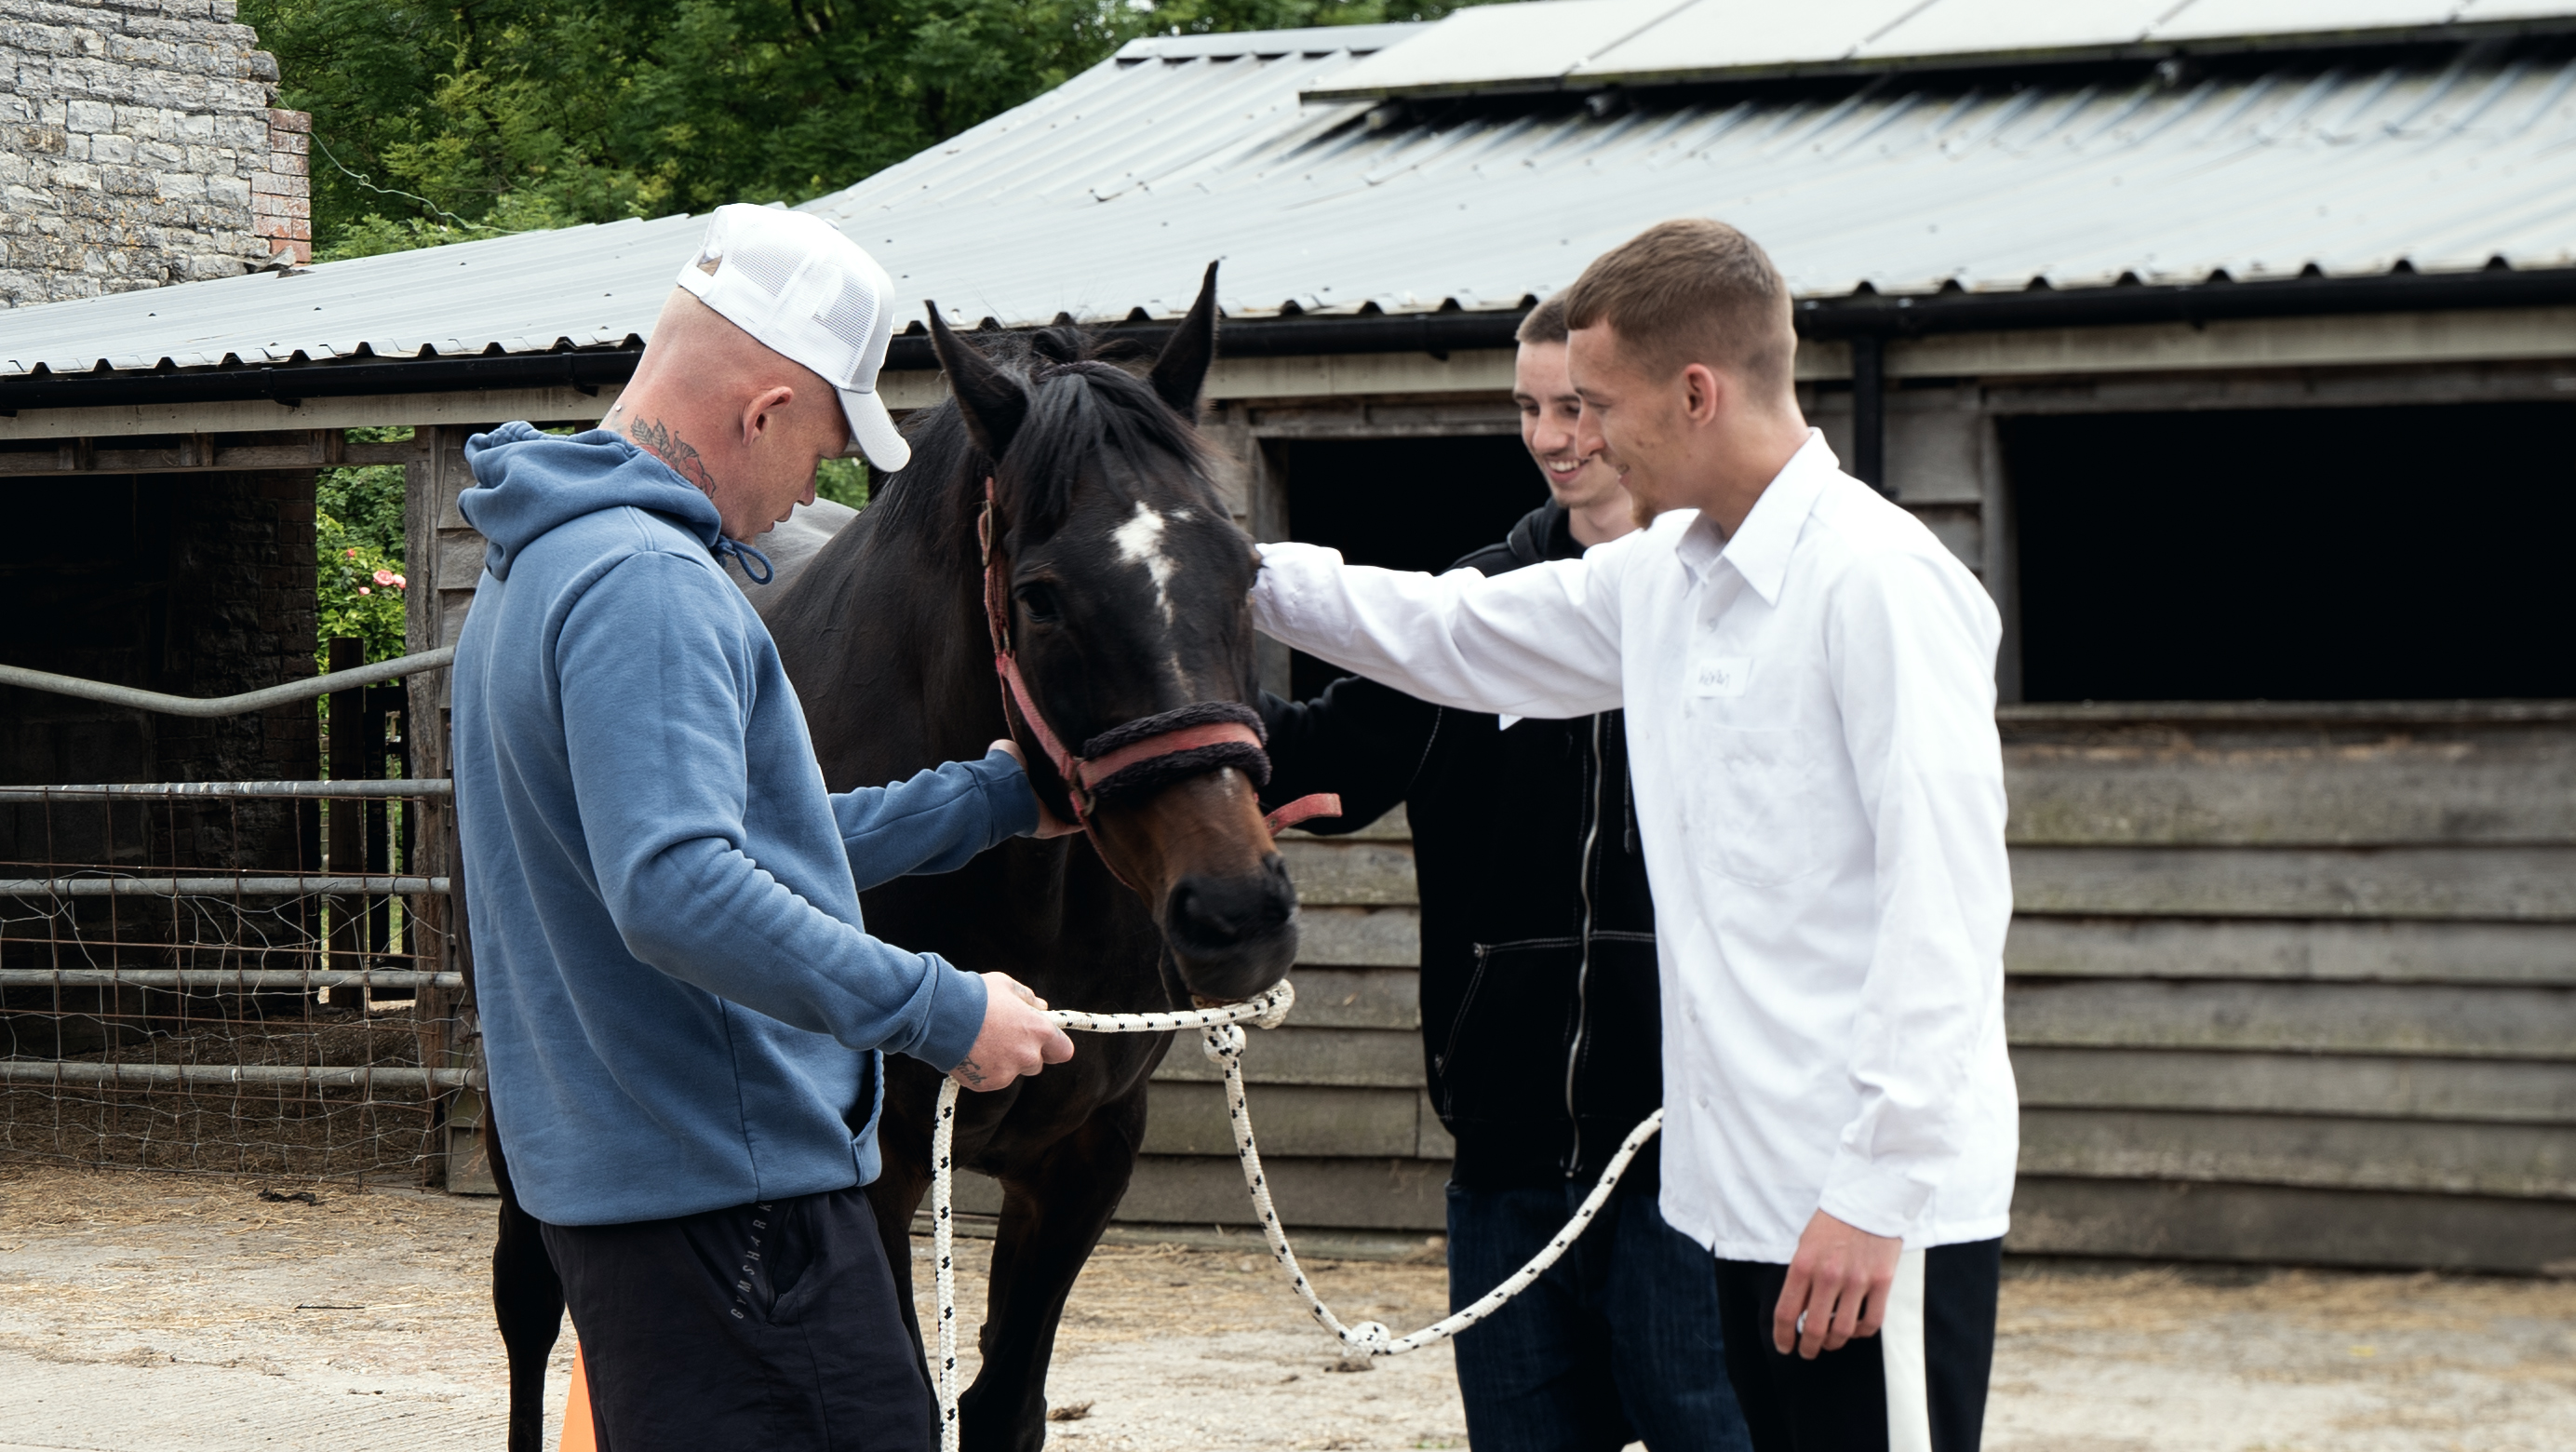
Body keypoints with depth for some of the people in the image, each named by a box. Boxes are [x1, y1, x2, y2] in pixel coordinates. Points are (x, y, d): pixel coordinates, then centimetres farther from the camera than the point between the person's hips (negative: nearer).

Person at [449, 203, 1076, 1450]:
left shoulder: (545, 563, 18)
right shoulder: (645, 586, -18)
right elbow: (678, 891, -30)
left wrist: (999, 795, 29)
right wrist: (941, 1011, -24)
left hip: (615, 1160, 11)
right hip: (727, 1182, -11)